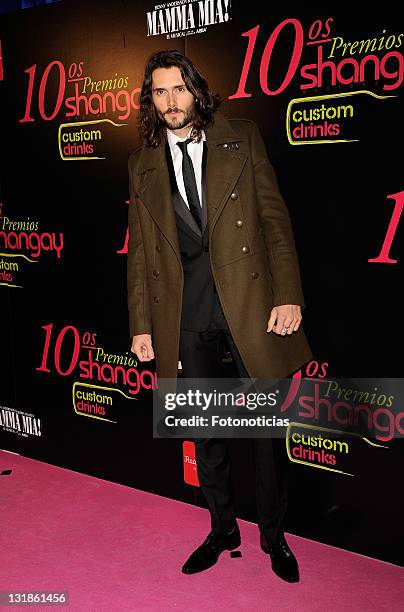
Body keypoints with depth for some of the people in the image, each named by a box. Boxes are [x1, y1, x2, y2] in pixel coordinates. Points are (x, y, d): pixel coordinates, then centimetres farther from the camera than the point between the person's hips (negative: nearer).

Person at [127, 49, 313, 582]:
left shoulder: (242, 139, 4)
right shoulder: (143, 164, 10)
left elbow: (275, 218, -1)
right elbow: (139, 252, 10)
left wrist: (288, 295, -9)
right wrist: (141, 325, 5)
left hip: (249, 302, -2)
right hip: (185, 316, 2)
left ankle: (274, 536, 25)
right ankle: (223, 530, 32)